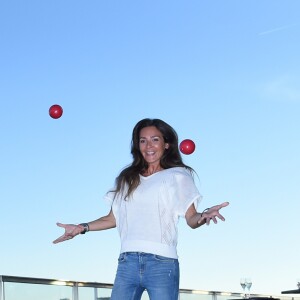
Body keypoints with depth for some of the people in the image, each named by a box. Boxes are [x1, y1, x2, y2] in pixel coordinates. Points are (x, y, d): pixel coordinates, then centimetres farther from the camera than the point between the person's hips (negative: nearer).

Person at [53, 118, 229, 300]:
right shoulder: (128, 179, 21)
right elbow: (113, 218, 23)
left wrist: (203, 216, -21)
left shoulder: (177, 176, 10)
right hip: (127, 262, 4)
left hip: (161, 262, -3)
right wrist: (82, 228, 14)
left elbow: (191, 219, 0)